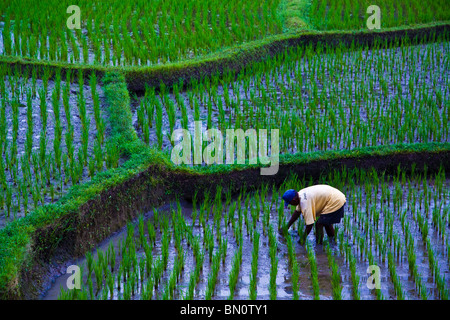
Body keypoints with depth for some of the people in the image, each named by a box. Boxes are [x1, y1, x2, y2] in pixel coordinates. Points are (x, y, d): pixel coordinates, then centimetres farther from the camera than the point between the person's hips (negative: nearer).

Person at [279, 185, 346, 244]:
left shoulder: (305, 202, -26)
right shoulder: (300, 194, 3)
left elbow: (309, 224, -23)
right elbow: (297, 212, 18)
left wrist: (303, 239, -12)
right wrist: (287, 227, 20)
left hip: (336, 202, -11)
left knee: (319, 224, -11)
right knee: (326, 222, 29)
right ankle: (332, 241, 44)